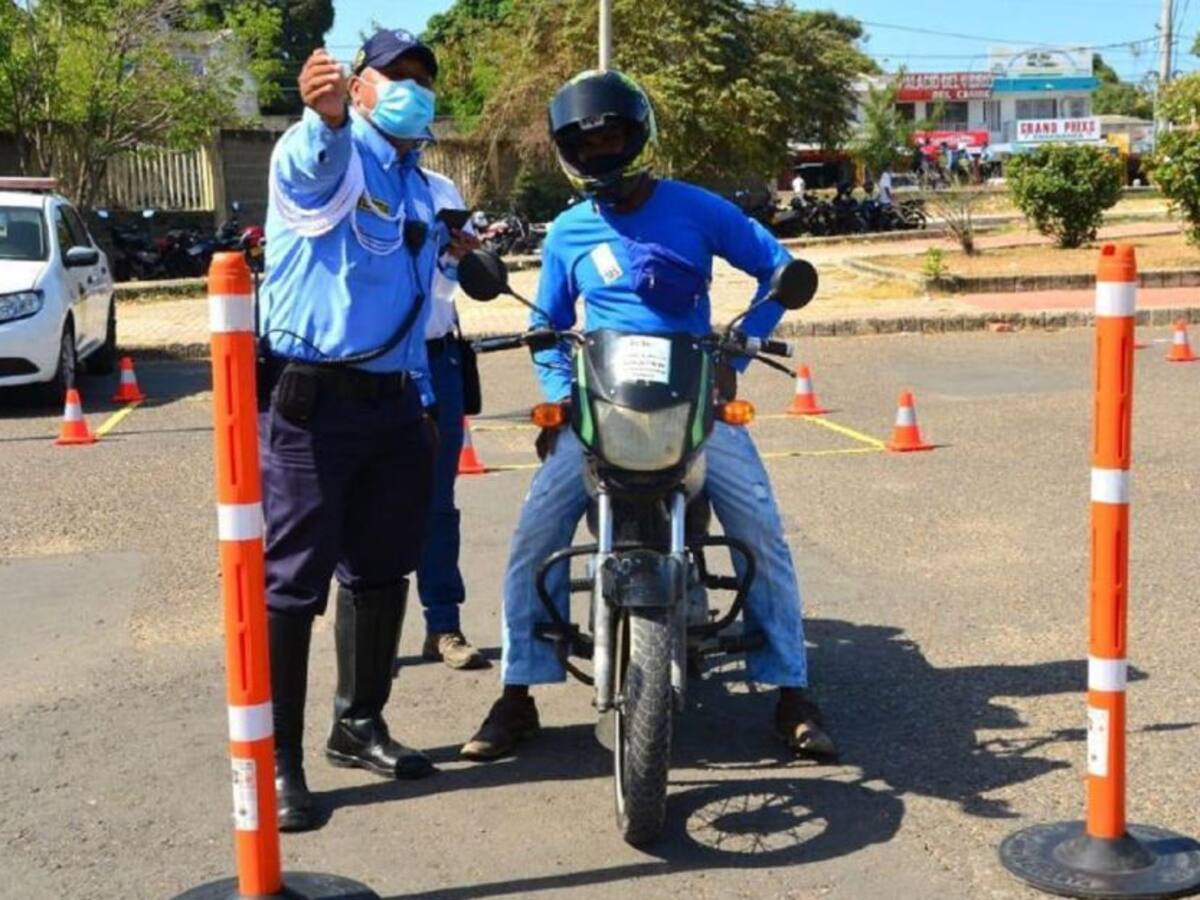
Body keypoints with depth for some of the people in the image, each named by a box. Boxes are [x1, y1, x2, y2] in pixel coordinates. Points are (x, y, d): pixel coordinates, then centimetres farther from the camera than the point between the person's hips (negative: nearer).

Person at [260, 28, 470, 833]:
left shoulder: (419, 187, 19)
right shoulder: (326, 152, -7)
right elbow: (317, 160, -35)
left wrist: (425, 399, 22)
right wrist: (327, 113, -58)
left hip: (393, 401, 8)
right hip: (311, 397, -8)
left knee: (381, 572, 15)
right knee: (293, 581, -5)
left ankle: (359, 724, 30)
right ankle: (277, 758, 3)